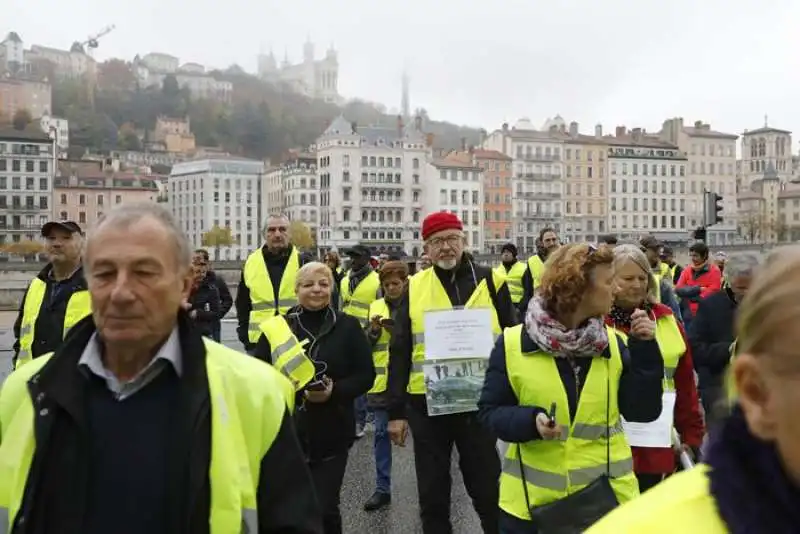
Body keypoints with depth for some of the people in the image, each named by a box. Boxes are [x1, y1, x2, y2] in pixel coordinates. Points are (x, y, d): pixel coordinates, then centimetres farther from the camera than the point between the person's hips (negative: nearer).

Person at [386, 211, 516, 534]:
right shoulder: (414, 287, 4)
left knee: (487, 489, 11)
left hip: (479, 402, -1)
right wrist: (396, 410, 1)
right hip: (426, 404, 1)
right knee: (432, 493, 13)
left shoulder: (491, 282, 1)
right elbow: (399, 353, 5)